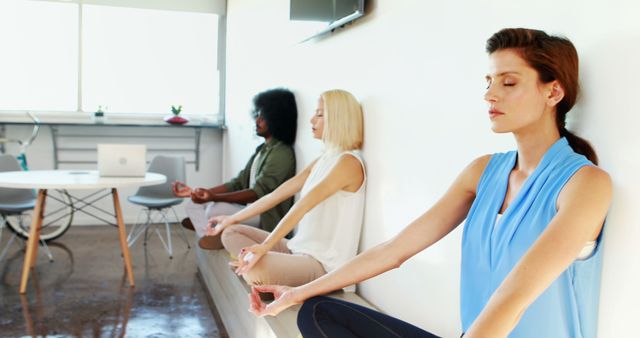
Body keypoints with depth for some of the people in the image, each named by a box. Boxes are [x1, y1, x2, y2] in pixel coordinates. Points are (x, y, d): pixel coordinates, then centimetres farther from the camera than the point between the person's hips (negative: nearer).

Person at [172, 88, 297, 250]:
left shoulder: (282, 153, -16)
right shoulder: (262, 149, 14)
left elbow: (258, 193, -25)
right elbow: (238, 183, 9)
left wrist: (214, 197, -36)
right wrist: (195, 192, -1)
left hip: (267, 218, -10)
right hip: (251, 209, 10)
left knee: (216, 211, -30)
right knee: (194, 204, 2)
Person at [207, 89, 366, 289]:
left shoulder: (349, 162, -15)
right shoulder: (323, 160, 14)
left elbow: (303, 206, -26)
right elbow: (277, 194, 15)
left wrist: (265, 246, -33)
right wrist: (233, 218, 16)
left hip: (324, 263, -9)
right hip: (299, 249, 9)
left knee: (254, 269, -31)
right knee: (231, 233, 11)